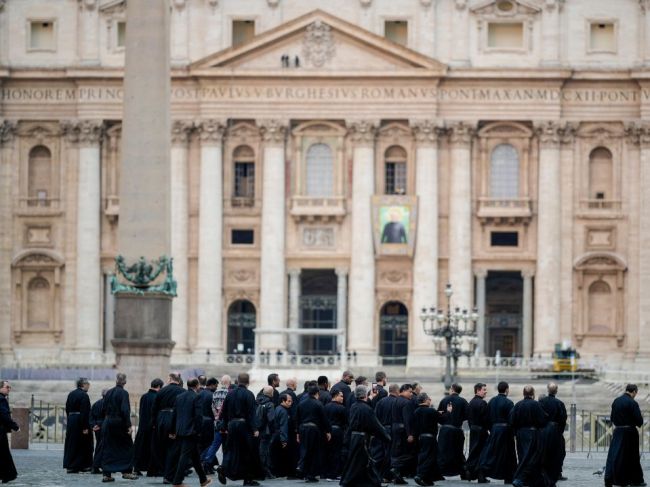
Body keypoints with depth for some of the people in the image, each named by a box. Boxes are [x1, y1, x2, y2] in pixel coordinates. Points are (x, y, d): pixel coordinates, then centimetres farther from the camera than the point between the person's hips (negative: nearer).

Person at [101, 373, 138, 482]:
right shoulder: (123, 393, -11)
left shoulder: (109, 392, 5)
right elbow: (125, 410, -18)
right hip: (120, 423, -5)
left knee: (108, 449, 8)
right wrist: (128, 425, -16)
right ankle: (126, 471, 7)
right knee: (127, 447, 9)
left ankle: (107, 474, 5)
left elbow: (103, 409, 8)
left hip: (108, 424, 5)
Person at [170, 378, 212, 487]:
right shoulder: (196, 397, -10)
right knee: (185, 456, -5)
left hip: (180, 431, 7)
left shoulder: (179, 397, 11)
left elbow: (174, 415, 13)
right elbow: (199, 415, -16)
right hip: (191, 431, -7)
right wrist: (198, 431, -10)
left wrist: (174, 431, 17)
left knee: (195, 456, 17)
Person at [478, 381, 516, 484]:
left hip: (494, 429, 5)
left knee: (490, 452, 6)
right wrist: (513, 433, -5)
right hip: (505, 431, -5)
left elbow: (488, 418, 10)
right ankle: (508, 478, 11)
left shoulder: (491, 401, 5)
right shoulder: (508, 403, -13)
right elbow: (511, 420, -14)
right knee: (507, 454, 6)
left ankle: (482, 475, -4)